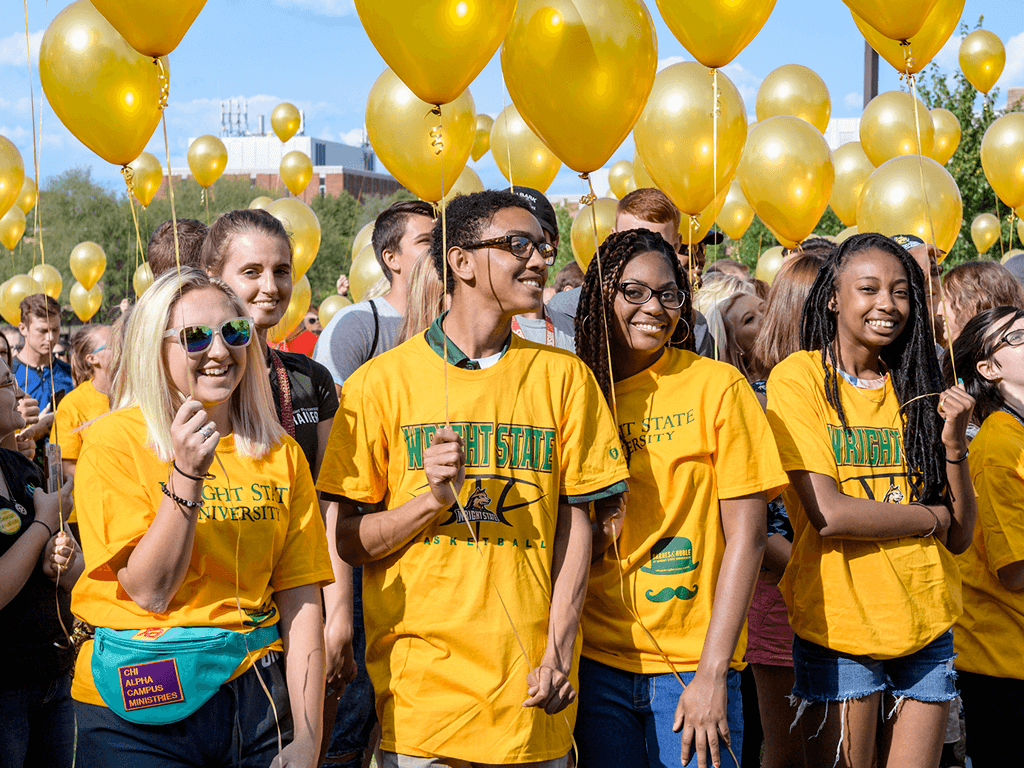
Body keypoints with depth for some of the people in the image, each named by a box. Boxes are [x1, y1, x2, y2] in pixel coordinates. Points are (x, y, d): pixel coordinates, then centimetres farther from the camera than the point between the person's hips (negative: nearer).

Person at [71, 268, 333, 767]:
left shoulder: (280, 454, 4)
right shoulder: (114, 440, -7)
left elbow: (300, 600, 1)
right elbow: (150, 592, -12)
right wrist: (187, 476, -23)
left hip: (257, 694, 4)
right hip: (140, 710, -3)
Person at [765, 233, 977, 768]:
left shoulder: (916, 387, 8)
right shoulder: (798, 378, -6)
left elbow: (960, 535, 4)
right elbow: (827, 514, -17)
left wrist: (953, 441, -10)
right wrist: (931, 517, -5)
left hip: (925, 627, 4)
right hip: (838, 628, -4)